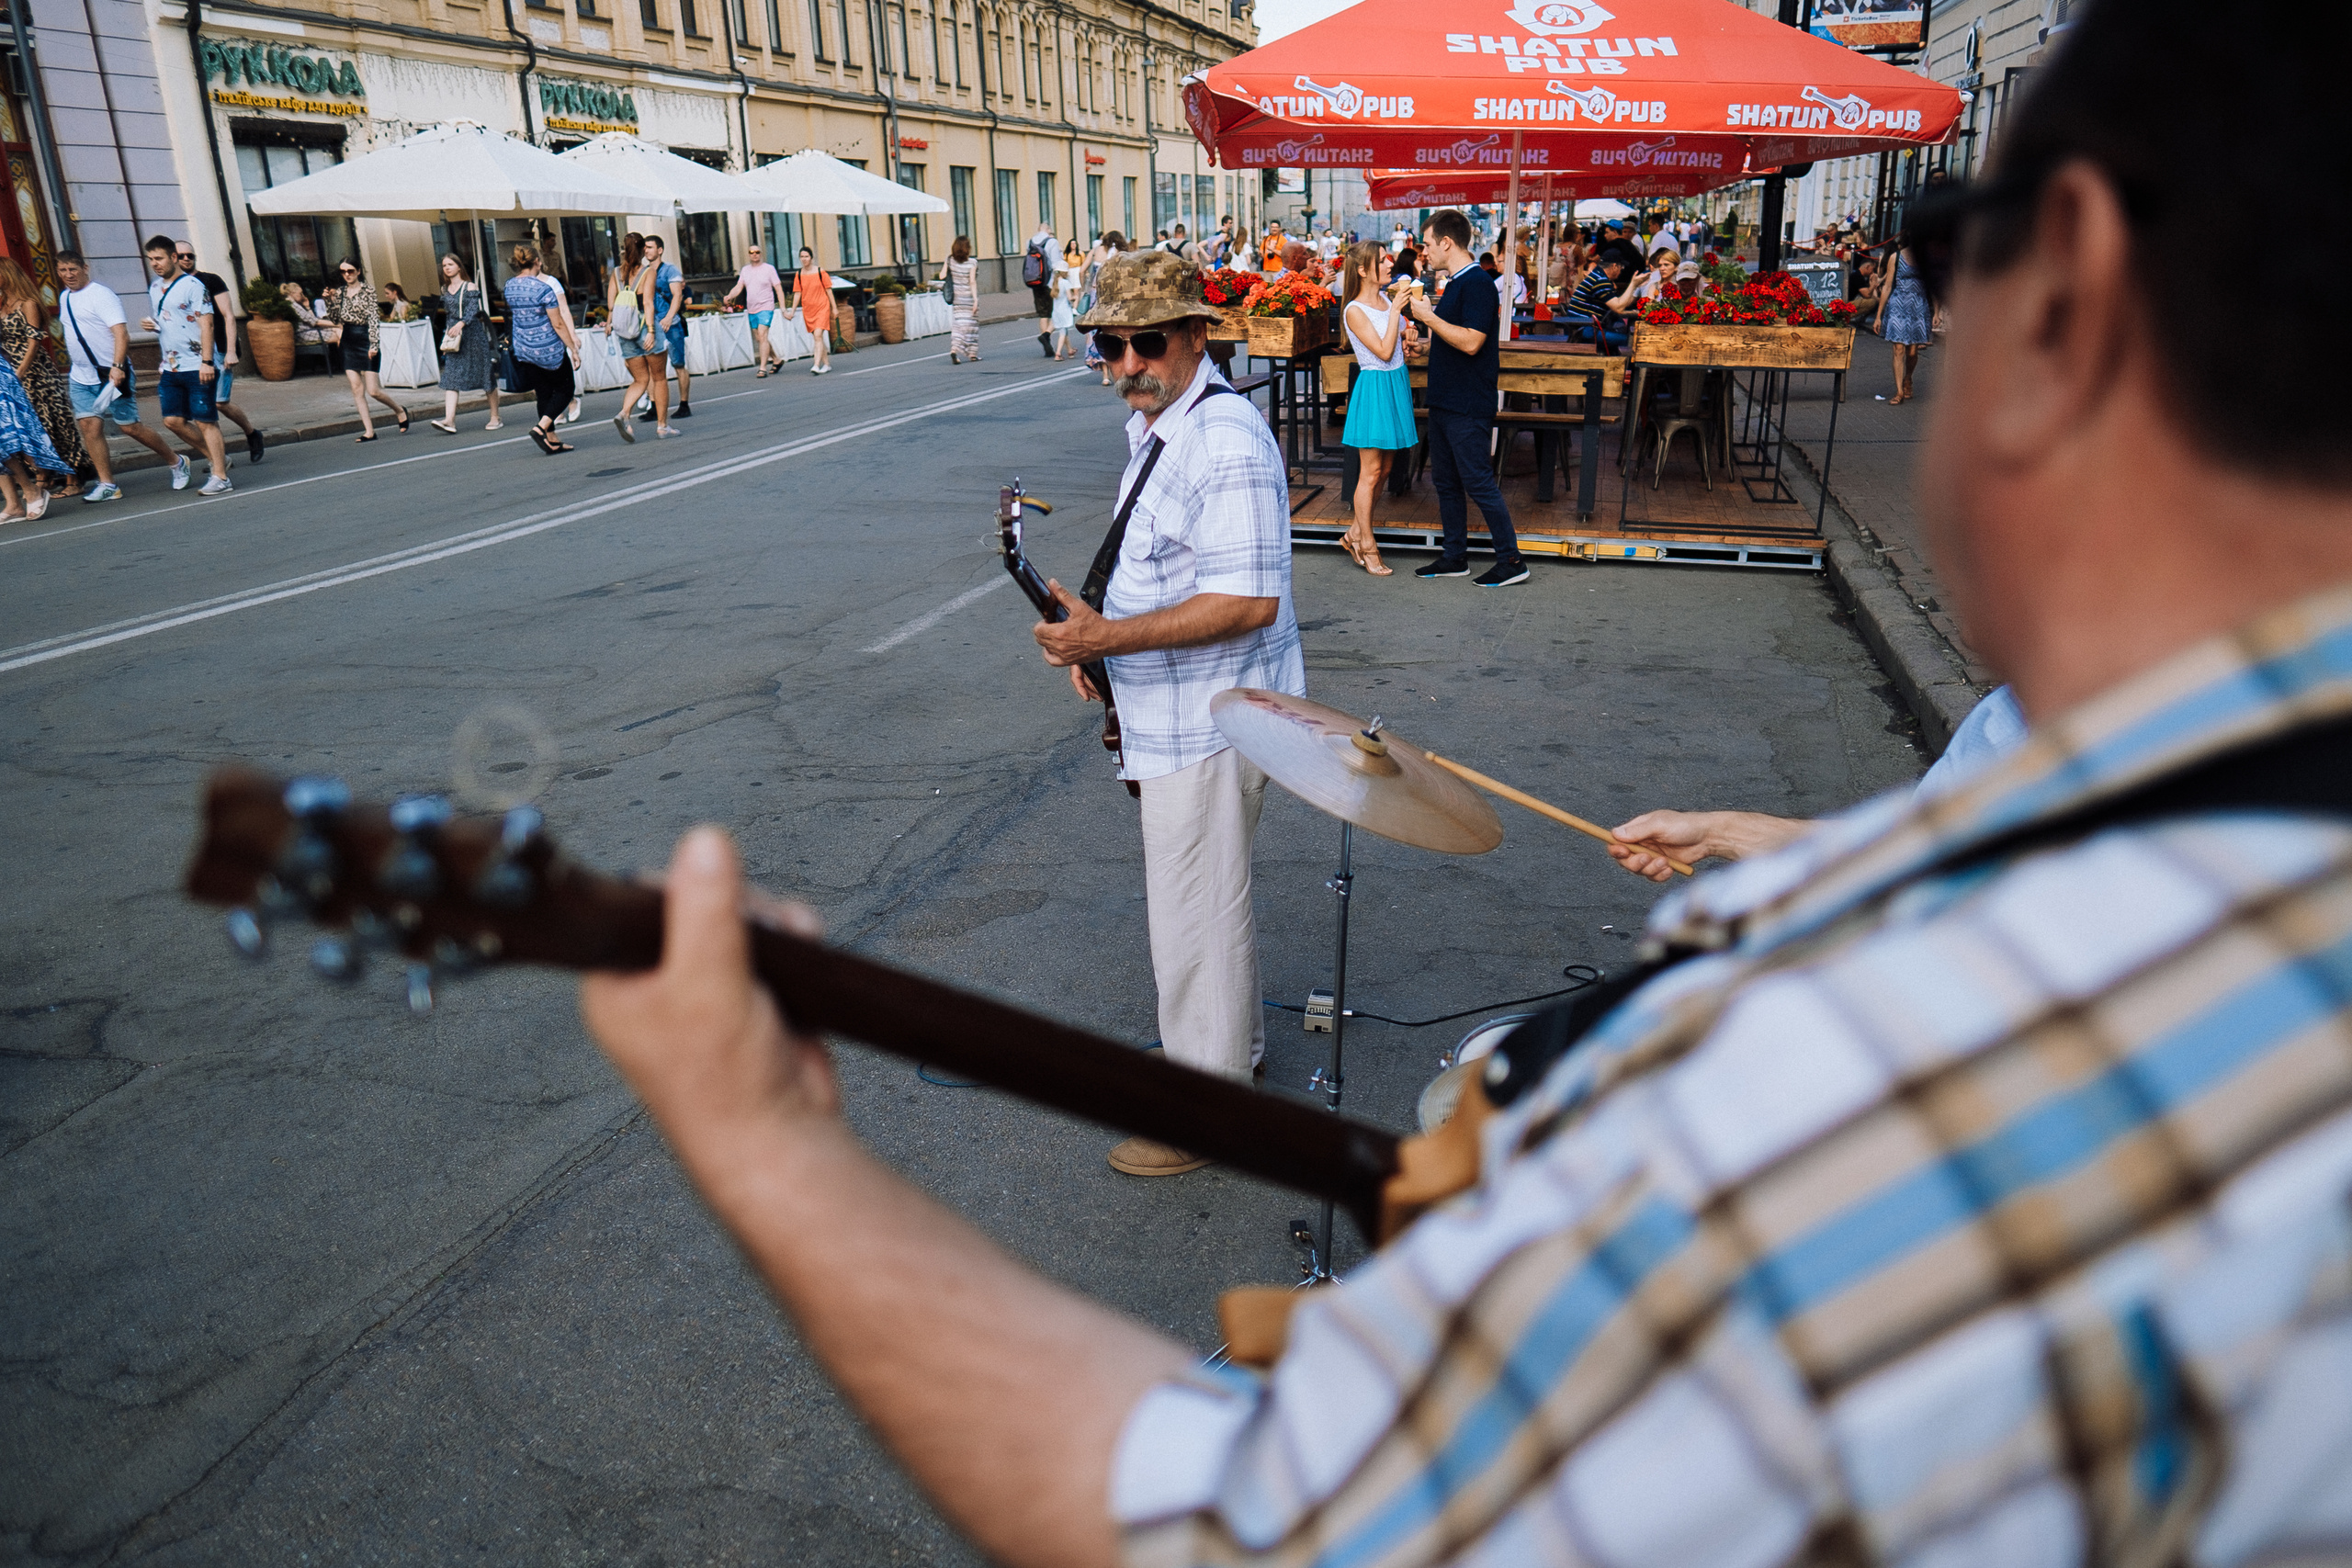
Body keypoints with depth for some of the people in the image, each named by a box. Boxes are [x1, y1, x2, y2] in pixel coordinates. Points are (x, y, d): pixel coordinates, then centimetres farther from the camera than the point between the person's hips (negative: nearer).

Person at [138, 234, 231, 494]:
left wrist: (206, 362, -20)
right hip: (169, 369, 7)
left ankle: (221, 478, -3)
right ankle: (215, 457, 19)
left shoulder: (192, 286, -8)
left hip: (196, 367, -7)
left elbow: (206, 324, -14)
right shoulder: (154, 287, 15)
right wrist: (148, 324, 3)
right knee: (173, 420, 4)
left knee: (205, 421, -6)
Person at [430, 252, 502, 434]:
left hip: (473, 335, -5)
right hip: (454, 336, 5)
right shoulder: (445, 290, 13)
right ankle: (449, 421, -16)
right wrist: (446, 339, 18)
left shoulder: (470, 287, -4)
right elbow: (448, 314, 20)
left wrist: (461, 324, -33)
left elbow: (472, 310, -16)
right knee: (450, 378, -7)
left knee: (485, 376, 1)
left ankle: (495, 418, 12)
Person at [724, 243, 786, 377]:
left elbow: (778, 289, -2)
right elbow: (738, 287, 5)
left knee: (762, 336, -18)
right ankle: (776, 360, 28)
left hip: (766, 308, -6)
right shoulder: (745, 270, 12)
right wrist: (729, 296, -15)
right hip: (751, 310, 6)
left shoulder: (769, 269, -2)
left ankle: (762, 369, -19)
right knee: (759, 339, 11)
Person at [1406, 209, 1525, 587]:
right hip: (1445, 399, 10)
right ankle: (1454, 556, 22)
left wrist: (1429, 316, -19)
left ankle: (1511, 560, -1)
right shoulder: (1456, 283, 14)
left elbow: (1470, 342, -24)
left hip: (1469, 405, -10)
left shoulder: (1478, 283, -15)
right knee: (1446, 481, 13)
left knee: (1479, 482, -7)